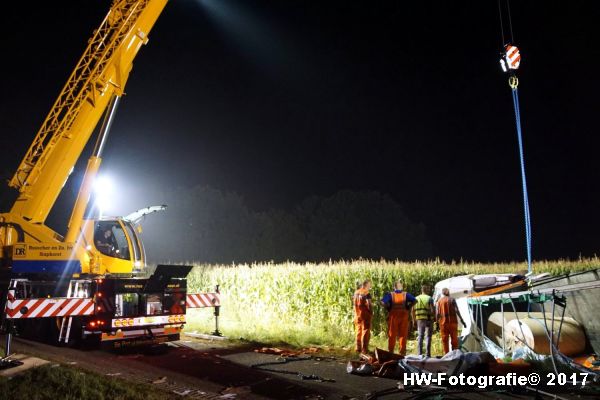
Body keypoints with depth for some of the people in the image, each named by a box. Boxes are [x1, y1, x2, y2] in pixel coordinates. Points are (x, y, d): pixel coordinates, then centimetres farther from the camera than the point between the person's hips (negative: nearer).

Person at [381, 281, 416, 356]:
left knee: (392, 335, 7)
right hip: (404, 316, 1)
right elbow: (414, 300, -11)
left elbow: (383, 302, -16)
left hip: (393, 316, 0)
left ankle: (390, 351, 9)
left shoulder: (390, 294, -2)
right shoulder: (406, 295, 2)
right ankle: (402, 352, 8)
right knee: (403, 335, 8)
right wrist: (408, 308, 0)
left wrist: (388, 308, -2)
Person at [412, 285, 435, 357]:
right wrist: (434, 316, 2)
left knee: (420, 336, 8)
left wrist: (414, 320, 14)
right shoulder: (429, 298, -5)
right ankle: (427, 354, 2)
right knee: (428, 336, 3)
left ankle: (420, 353, 6)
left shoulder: (416, 298, 7)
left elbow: (413, 310, 7)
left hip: (419, 320, 3)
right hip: (428, 319, -3)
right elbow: (432, 310, -14)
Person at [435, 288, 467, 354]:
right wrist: (462, 320, -4)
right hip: (453, 322, -1)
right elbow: (457, 311, -6)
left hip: (443, 322, 1)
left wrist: (437, 322, 7)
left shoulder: (439, 301, 6)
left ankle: (446, 354, 3)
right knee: (454, 339, 5)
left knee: (444, 340, 6)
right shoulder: (452, 300, 2)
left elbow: (437, 313, 0)